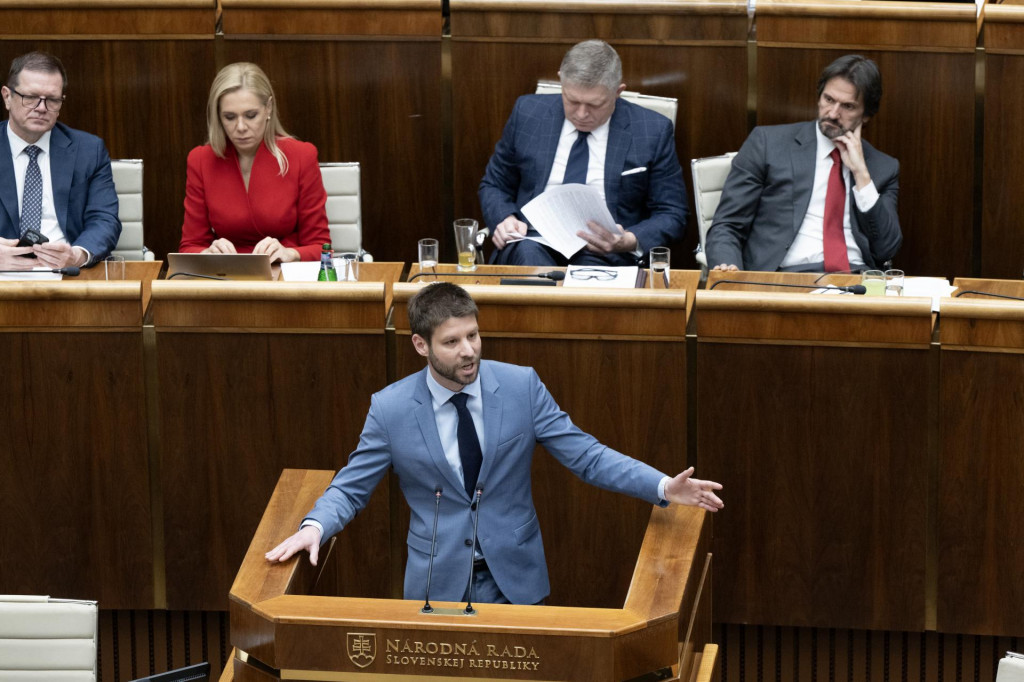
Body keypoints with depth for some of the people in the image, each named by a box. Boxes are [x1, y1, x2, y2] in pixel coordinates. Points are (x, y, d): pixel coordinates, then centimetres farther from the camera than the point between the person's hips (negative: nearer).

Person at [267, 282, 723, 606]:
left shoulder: (521, 386, -5)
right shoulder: (390, 409, -7)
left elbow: (586, 455, -4)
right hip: (438, 580, -1)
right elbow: (350, 489, 1)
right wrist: (315, 526, -21)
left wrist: (663, 487, -17)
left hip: (513, 578, 1)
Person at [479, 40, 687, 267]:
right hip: (533, 242, 2)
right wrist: (505, 219, -5)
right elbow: (494, 185, 18)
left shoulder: (653, 131, 1)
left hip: (604, 256, -2)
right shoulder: (527, 113, 7)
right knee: (525, 251, -35)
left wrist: (629, 241, -16)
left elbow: (672, 215, 5)